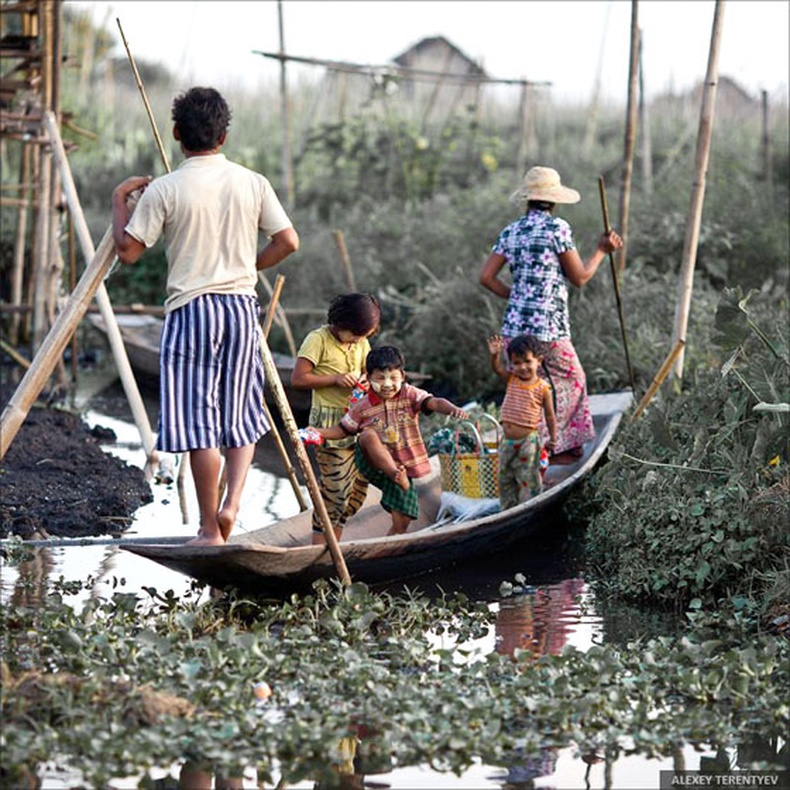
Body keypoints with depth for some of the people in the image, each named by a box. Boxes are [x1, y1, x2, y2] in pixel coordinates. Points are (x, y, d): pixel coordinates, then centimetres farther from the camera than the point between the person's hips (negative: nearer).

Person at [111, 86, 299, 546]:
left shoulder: (164, 190, -8)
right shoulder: (253, 183, 1)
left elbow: (128, 251, -5)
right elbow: (288, 242, 1)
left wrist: (120, 201, 10)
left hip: (191, 307, -3)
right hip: (242, 305, 3)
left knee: (200, 422, 1)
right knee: (240, 413, 16)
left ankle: (211, 530, 5)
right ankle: (233, 500, -4)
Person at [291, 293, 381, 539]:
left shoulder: (361, 343, 13)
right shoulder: (318, 339, -8)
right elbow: (298, 378, -12)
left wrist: (365, 382, 2)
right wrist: (336, 379, -17)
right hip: (329, 422, -7)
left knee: (359, 485, 6)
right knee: (336, 484, -12)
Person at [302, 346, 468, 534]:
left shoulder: (410, 395, -5)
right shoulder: (363, 407, -2)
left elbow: (434, 402, -20)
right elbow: (342, 429, 7)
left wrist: (453, 409, -41)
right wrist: (319, 432, -11)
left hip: (403, 466, 1)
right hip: (374, 463, -1)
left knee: (402, 521, -4)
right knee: (368, 435, -33)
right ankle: (396, 476, -39)